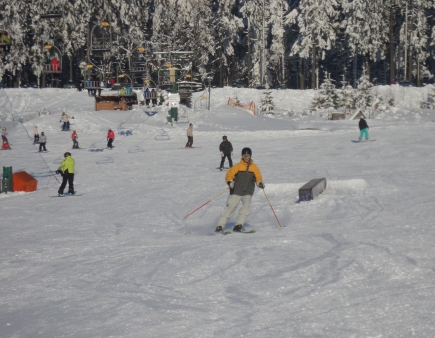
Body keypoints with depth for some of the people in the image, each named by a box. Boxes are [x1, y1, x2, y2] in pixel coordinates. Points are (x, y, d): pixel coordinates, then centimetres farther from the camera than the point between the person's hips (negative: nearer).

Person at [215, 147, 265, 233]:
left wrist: (260, 183, -17)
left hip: (248, 192, 2)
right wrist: (230, 181, -23)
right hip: (236, 191, -2)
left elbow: (258, 177, 4)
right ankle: (220, 226, -3)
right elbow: (229, 174, -4)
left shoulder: (254, 167, 6)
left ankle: (238, 225, -16)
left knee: (247, 206, -20)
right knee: (230, 207, -8)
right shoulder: (238, 166, -1)